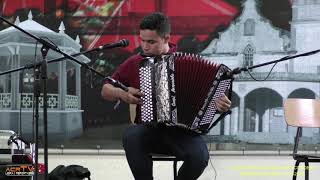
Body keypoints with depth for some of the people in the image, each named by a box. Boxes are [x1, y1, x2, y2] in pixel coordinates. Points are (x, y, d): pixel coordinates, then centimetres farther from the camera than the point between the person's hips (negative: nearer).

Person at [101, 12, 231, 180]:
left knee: (200, 156, -31)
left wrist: (220, 103, -17)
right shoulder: (133, 64, 7)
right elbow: (105, 91, 16)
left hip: (181, 132, -1)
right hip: (147, 130, 1)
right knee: (131, 136, -34)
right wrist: (121, 93, -7)